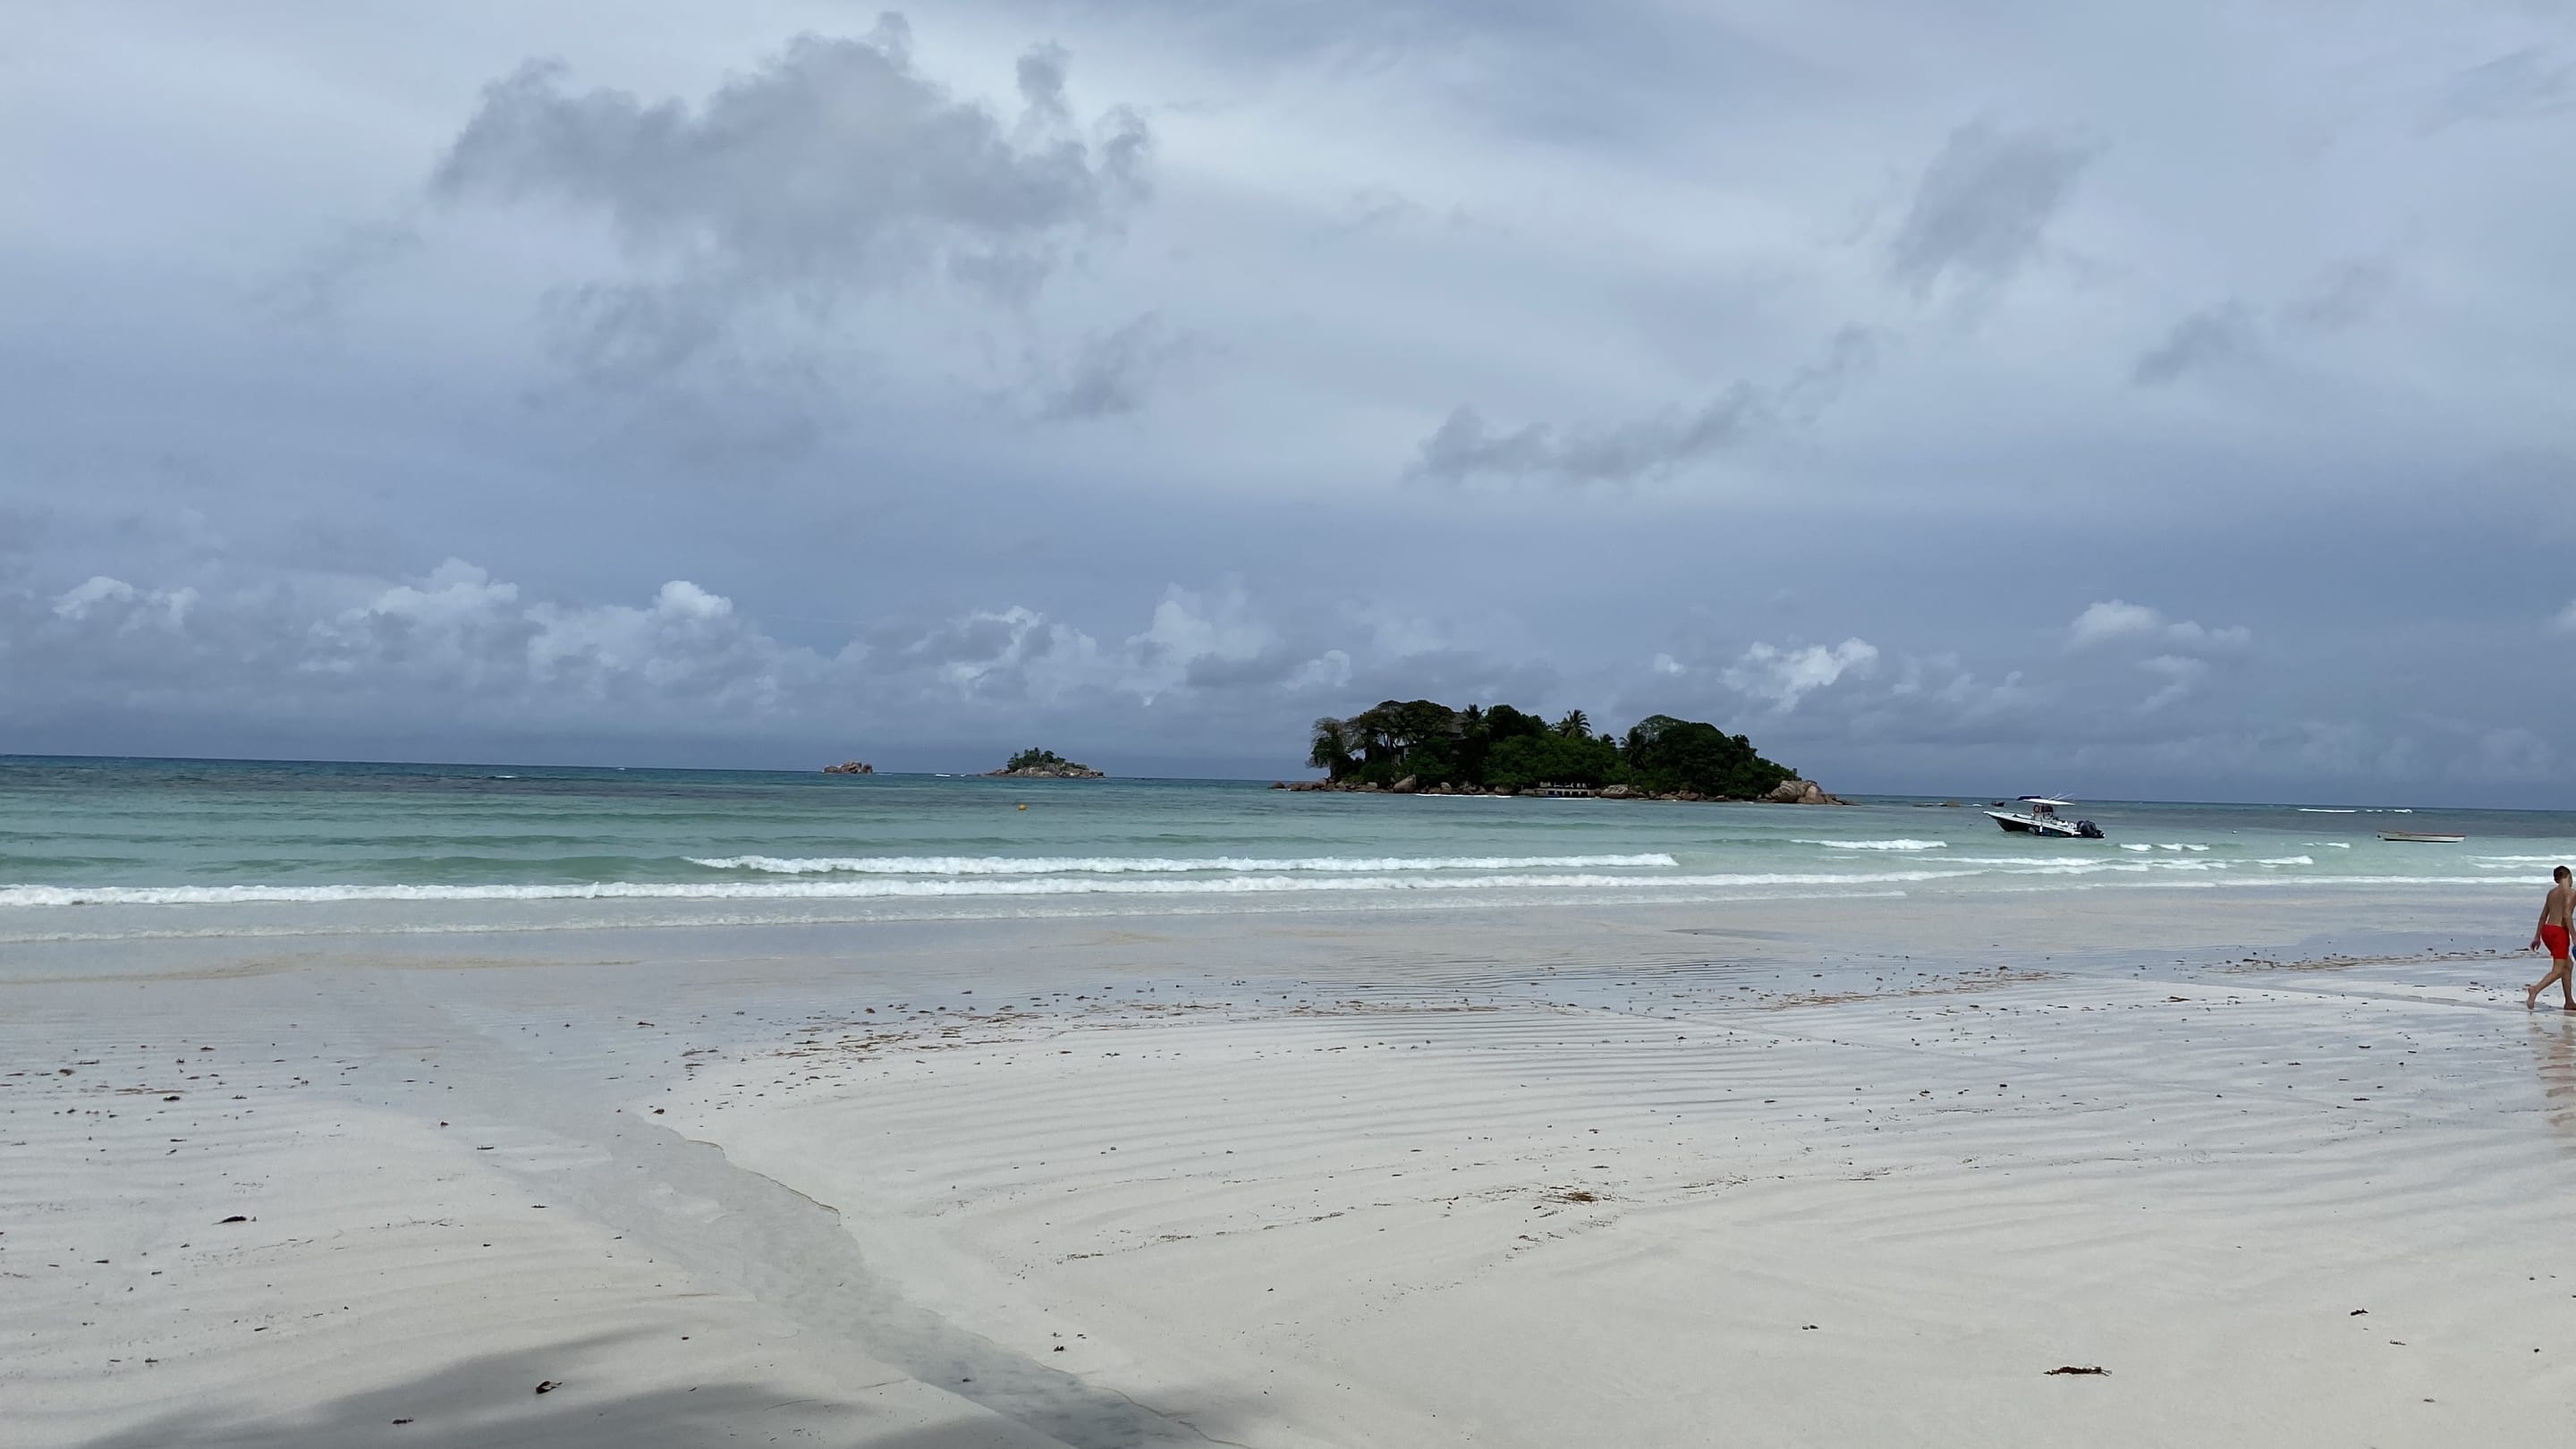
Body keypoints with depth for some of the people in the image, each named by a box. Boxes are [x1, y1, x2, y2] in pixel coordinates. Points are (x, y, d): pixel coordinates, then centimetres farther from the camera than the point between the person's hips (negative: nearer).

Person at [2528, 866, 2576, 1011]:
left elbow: (2543, 916, 19)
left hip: (2546, 930, 8)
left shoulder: (2552, 892, 16)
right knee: (2558, 971, -10)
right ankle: (2535, 990, -33)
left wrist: (2537, 937, 23)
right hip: (2559, 931, -8)